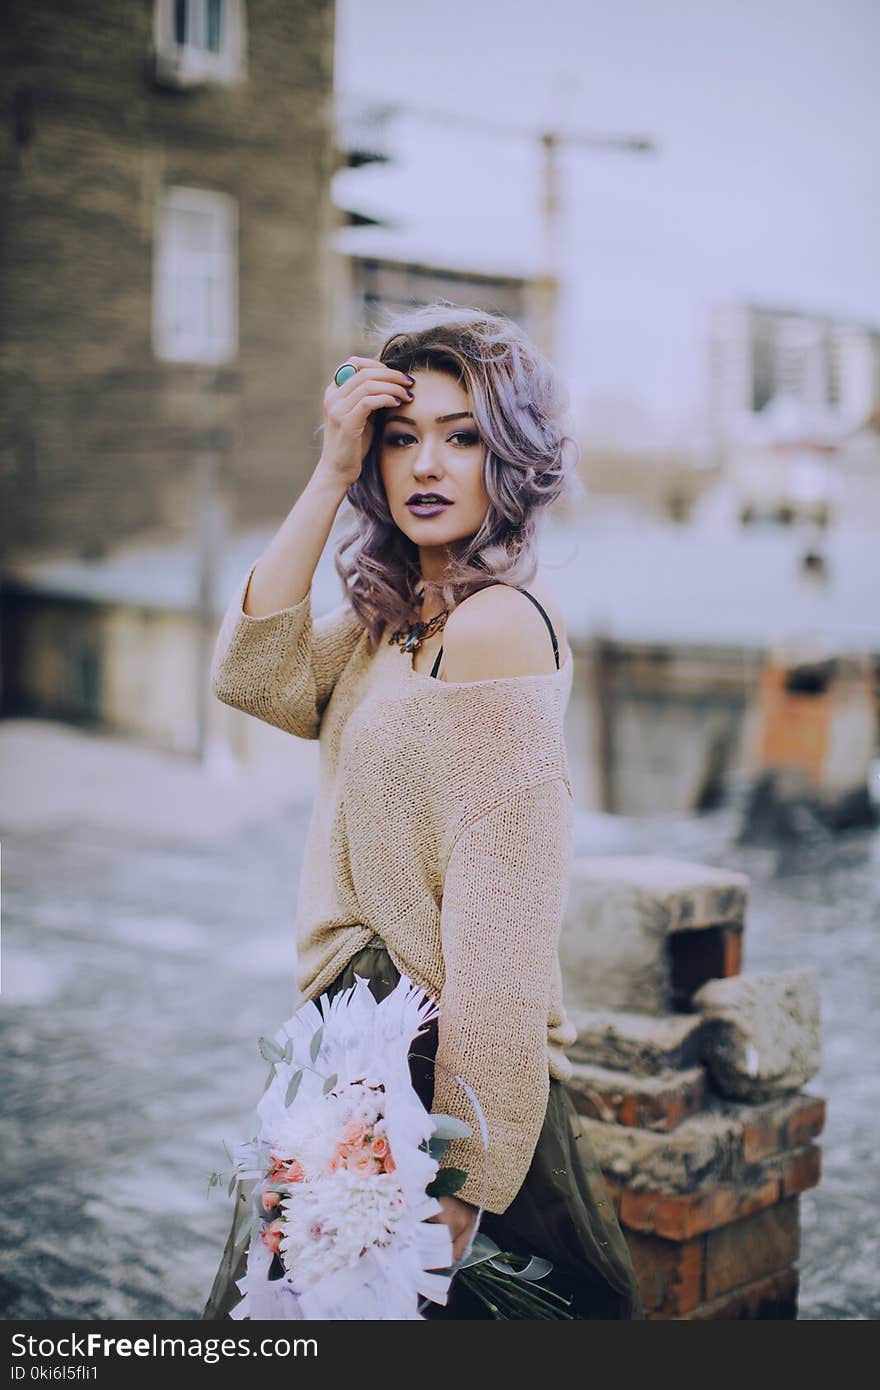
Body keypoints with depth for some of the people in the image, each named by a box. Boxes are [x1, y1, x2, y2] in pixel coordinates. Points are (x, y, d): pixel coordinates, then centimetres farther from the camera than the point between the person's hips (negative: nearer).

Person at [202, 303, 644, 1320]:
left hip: (434, 1058, -8)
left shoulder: (497, 627, -20)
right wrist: (328, 475, -9)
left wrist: (455, 1190, -23)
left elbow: (502, 925, -23)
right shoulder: (393, 614, 8)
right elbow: (254, 676, -6)